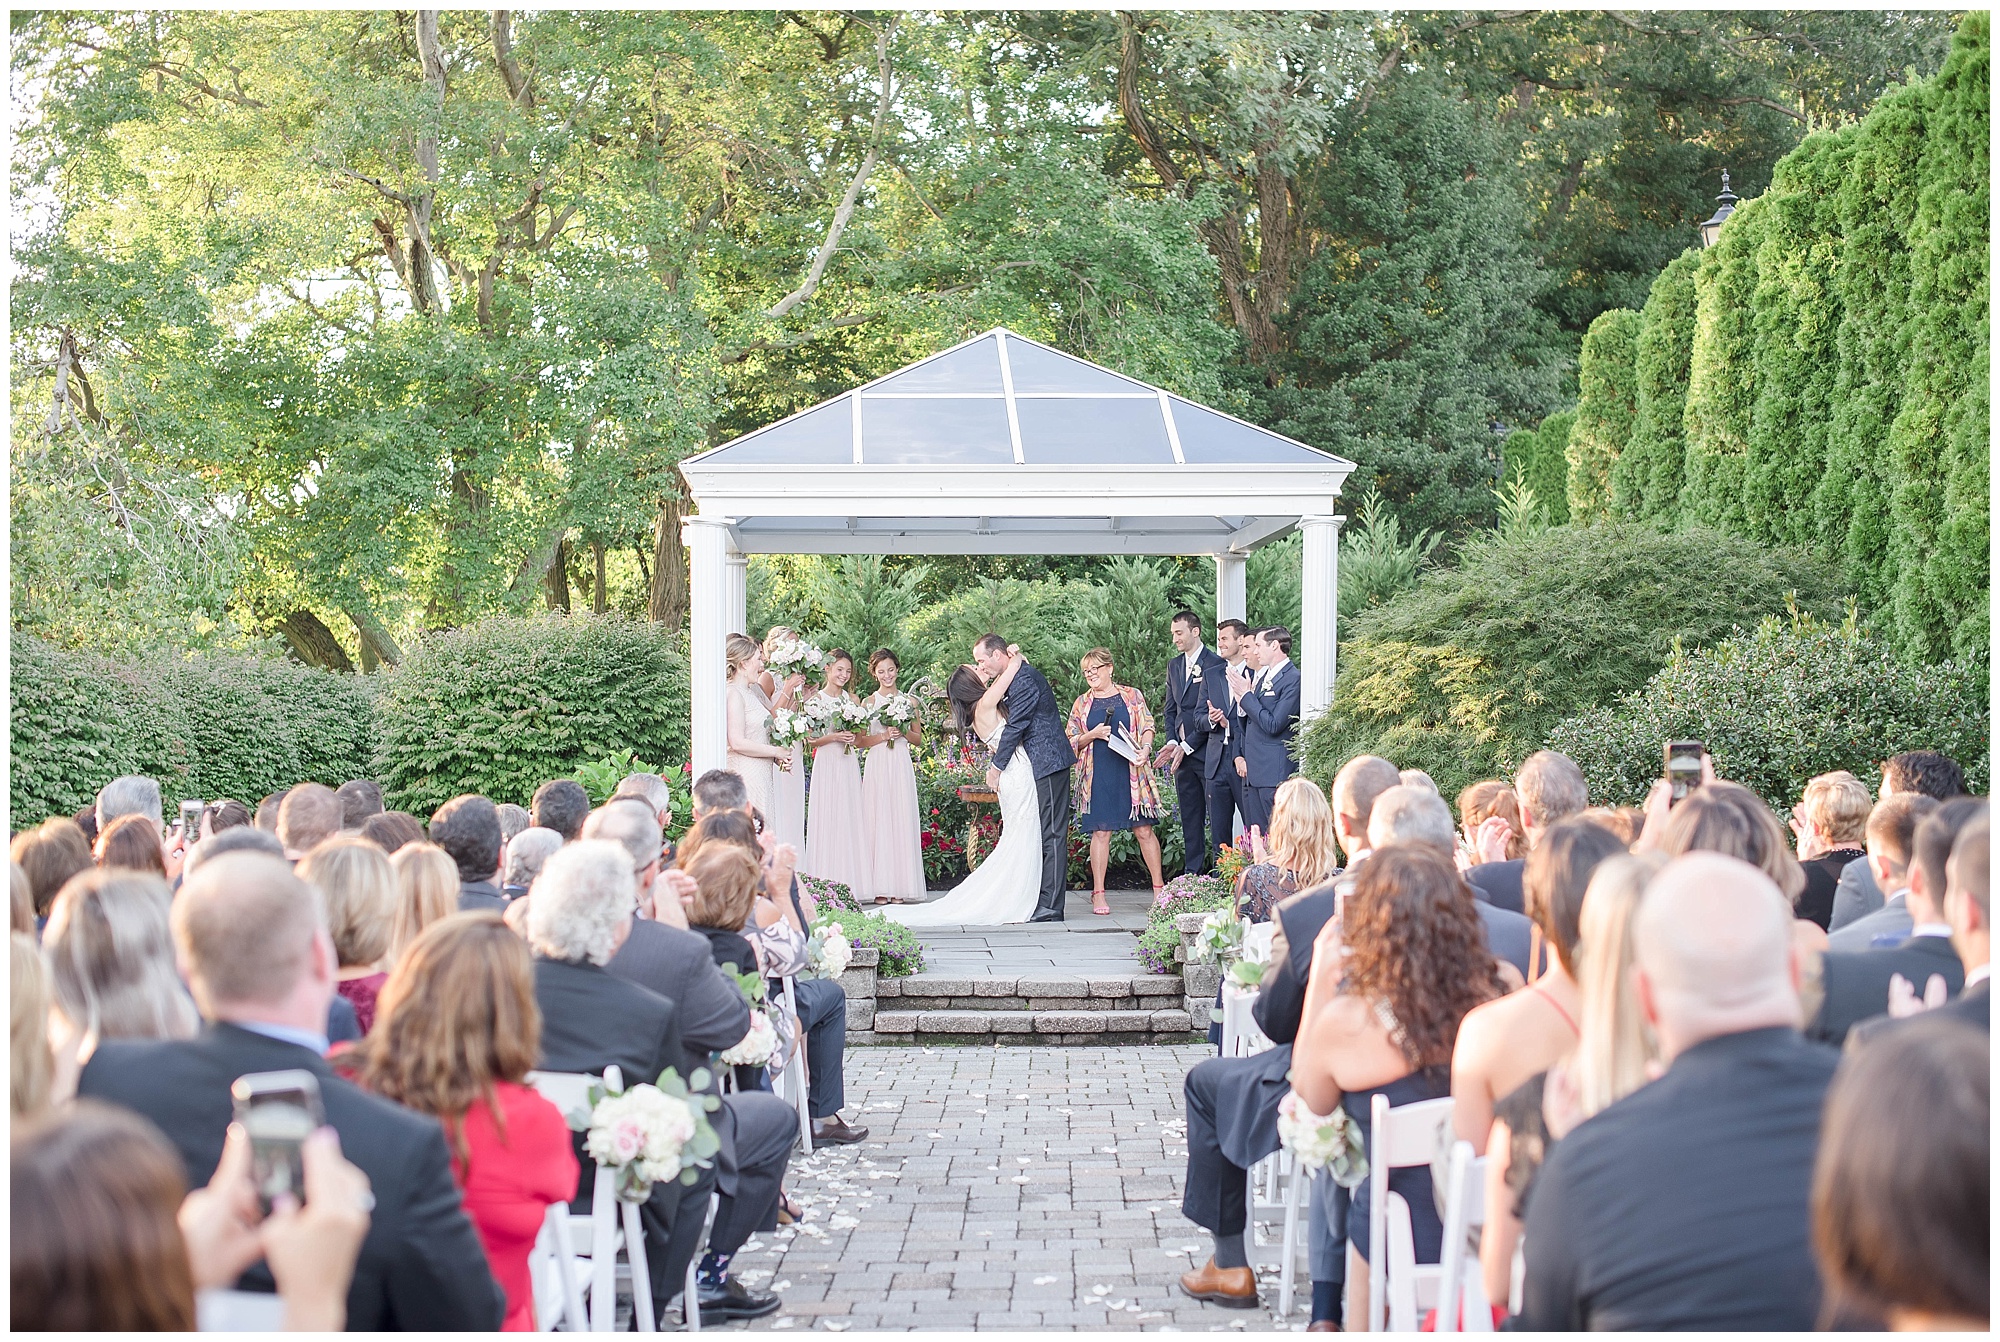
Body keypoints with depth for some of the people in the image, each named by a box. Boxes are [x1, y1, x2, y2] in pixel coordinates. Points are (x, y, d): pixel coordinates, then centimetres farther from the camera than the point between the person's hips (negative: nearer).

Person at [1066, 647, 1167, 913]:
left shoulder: (1132, 696, 8)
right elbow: (1071, 742, 12)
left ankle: (1158, 888, 10)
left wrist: (1145, 748, -11)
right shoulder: (1082, 703, 11)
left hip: (1131, 772, -1)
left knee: (1144, 830, 0)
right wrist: (1092, 735, -7)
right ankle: (1098, 894, 1)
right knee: (1100, 832, -3)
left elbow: (1147, 727, 8)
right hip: (1098, 776, 1)